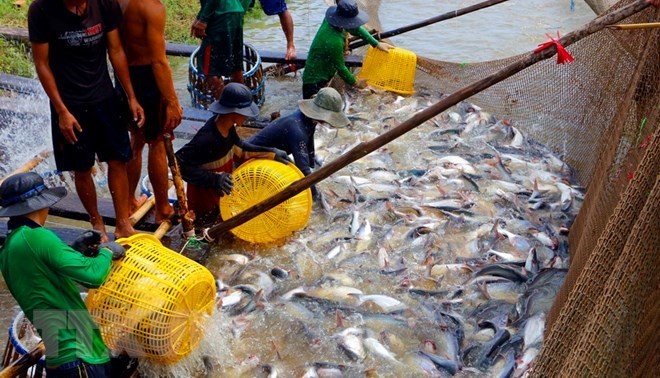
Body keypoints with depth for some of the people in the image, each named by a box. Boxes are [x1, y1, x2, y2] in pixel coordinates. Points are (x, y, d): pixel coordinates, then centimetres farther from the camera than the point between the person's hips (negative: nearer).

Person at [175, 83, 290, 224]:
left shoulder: (227, 125, -10)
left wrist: (271, 153, 1)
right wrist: (215, 179, -38)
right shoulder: (207, 138, -34)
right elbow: (178, 163, -33)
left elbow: (239, 145, 8)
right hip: (205, 191, -8)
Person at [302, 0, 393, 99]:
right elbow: (341, 68, -18)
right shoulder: (334, 42, -33)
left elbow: (355, 29, 7)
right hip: (315, 82, -9)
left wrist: (377, 44, 6)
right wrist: (356, 83, -2)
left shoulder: (330, 19, -9)